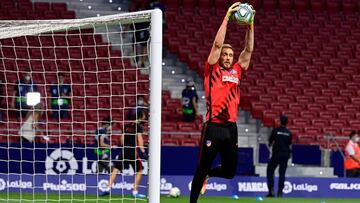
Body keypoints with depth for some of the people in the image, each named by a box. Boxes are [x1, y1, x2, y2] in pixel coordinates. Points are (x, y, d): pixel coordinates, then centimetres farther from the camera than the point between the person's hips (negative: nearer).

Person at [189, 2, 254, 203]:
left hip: (231, 127, 5)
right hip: (214, 126, -5)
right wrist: (227, 18, -7)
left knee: (230, 171, 11)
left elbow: (248, 50, 14)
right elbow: (218, 44, -5)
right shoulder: (213, 70, 3)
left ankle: (206, 175, 41)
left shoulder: (236, 72, 15)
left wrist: (250, 26, 6)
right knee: (203, 167, 0)